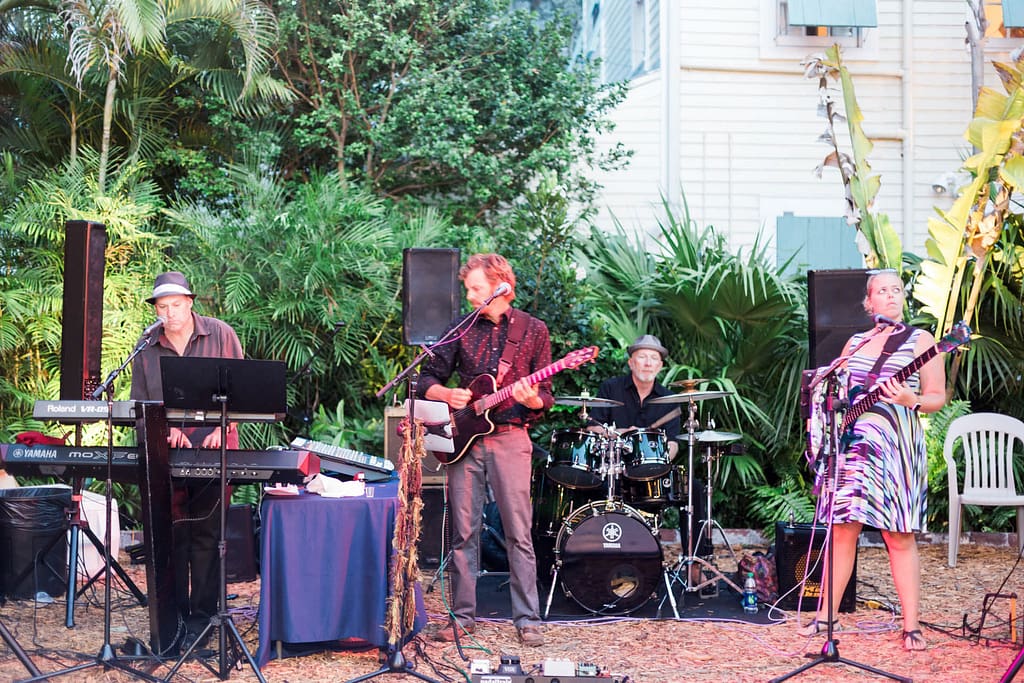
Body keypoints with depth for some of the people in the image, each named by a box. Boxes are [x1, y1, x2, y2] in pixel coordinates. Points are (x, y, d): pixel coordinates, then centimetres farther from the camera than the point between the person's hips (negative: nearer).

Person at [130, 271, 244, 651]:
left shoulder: (220, 335, -1)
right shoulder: (146, 348, 7)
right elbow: (139, 402, 8)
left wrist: (223, 428, -16)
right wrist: (166, 429, -10)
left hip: (213, 450, -3)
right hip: (164, 452, 3)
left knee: (205, 533, -3)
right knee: (169, 532, 4)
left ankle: (201, 617, 3)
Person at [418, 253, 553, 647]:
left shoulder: (532, 330, 3)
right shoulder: (462, 329, 8)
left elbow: (545, 398, 3)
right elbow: (428, 380, 12)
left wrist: (531, 400, -19)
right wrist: (449, 395, -8)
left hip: (510, 439, -2)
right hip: (465, 438, 3)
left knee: (519, 533, -3)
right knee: (463, 532, 4)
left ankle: (527, 619, 2)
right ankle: (463, 615, 13)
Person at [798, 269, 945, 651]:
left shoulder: (920, 341, 3)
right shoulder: (855, 343, 17)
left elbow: (937, 398, 0)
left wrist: (910, 400, -20)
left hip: (896, 446, -4)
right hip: (851, 444, 4)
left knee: (900, 537, -4)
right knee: (842, 530, 4)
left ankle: (911, 626, 1)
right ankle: (825, 616, 12)